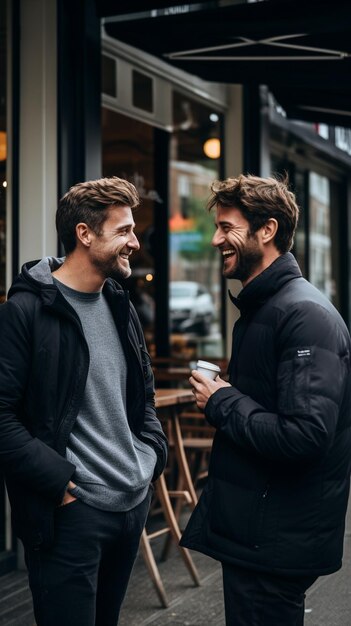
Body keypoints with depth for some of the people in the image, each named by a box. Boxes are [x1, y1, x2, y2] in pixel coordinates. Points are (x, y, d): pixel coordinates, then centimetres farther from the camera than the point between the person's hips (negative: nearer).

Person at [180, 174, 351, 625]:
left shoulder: (305, 314, -20)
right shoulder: (258, 308, 12)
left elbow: (304, 436, -29)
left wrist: (221, 403, -17)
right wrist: (224, 399, 5)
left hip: (277, 544, -10)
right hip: (251, 531, 10)